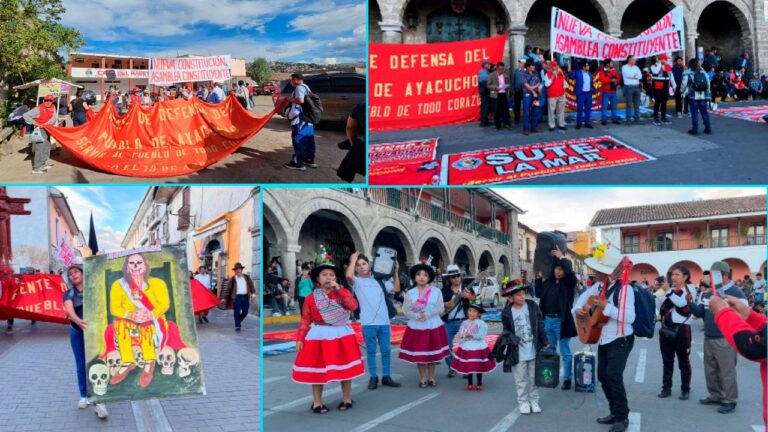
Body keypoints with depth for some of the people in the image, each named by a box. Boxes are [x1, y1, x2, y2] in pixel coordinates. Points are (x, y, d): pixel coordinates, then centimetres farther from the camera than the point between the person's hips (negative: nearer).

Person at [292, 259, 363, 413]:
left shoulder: (343, 292, 0)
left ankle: (347, 399, 22)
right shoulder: (311, 297, 0)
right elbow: (305, 320, 2)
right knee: (317, 370, 3)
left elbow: (353, 306, -19)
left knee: (345, 368, 6)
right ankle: (317, 402, 16)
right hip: (319, 336, 0)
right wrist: (299, 338, -5)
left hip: (341, 335, 0)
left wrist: (339, 289, -21)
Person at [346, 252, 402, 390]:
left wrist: (395, 272, 15)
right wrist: (353, 260, -13)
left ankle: (386, 376, 19)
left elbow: (396, 289, 18)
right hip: (368, 323, -4)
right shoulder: (357, 281, -2)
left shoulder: (379, 280, 11)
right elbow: (348, 276, -25)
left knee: (386, 350, 9)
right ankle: (373, 377, 13)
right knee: (371, 351, 5)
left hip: (384, 322, 4)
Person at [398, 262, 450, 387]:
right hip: (416, 327, 0)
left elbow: (440, 309, -6)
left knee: (432, 352, 7)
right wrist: (417, 316, -20)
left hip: (433, 326, 0)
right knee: (419, 353, 2)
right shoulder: (409, 293, 0)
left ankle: (431, 377, 20)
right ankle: (422, 378, 14)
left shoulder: (436, 291, -1)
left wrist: (427, 314, -18)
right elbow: (406, 310, -4)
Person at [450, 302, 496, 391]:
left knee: (478, 367, 4)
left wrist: (472, 335, -25)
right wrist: (460, 336, -17)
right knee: (467, 366, 7)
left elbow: (481, 336, -15)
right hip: (466, 348, 4)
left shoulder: (481, 323, -8)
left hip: (478, 348, -4)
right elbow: (460, 334, 4)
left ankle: (479, 384, 20)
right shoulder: (464, 323, 6)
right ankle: (469, 384, 22)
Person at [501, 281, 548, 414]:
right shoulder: (506, 312, -6)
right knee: (521, 379, 7)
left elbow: (540, 325, 1)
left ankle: (534, 401, 24)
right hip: (518, 352, -1)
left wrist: (545, 342, 1)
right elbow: (506, 330, 6)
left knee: (533, 377, 12)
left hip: (534, 350, 1)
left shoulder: (532, 306, -4)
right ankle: (523, 402, 19)